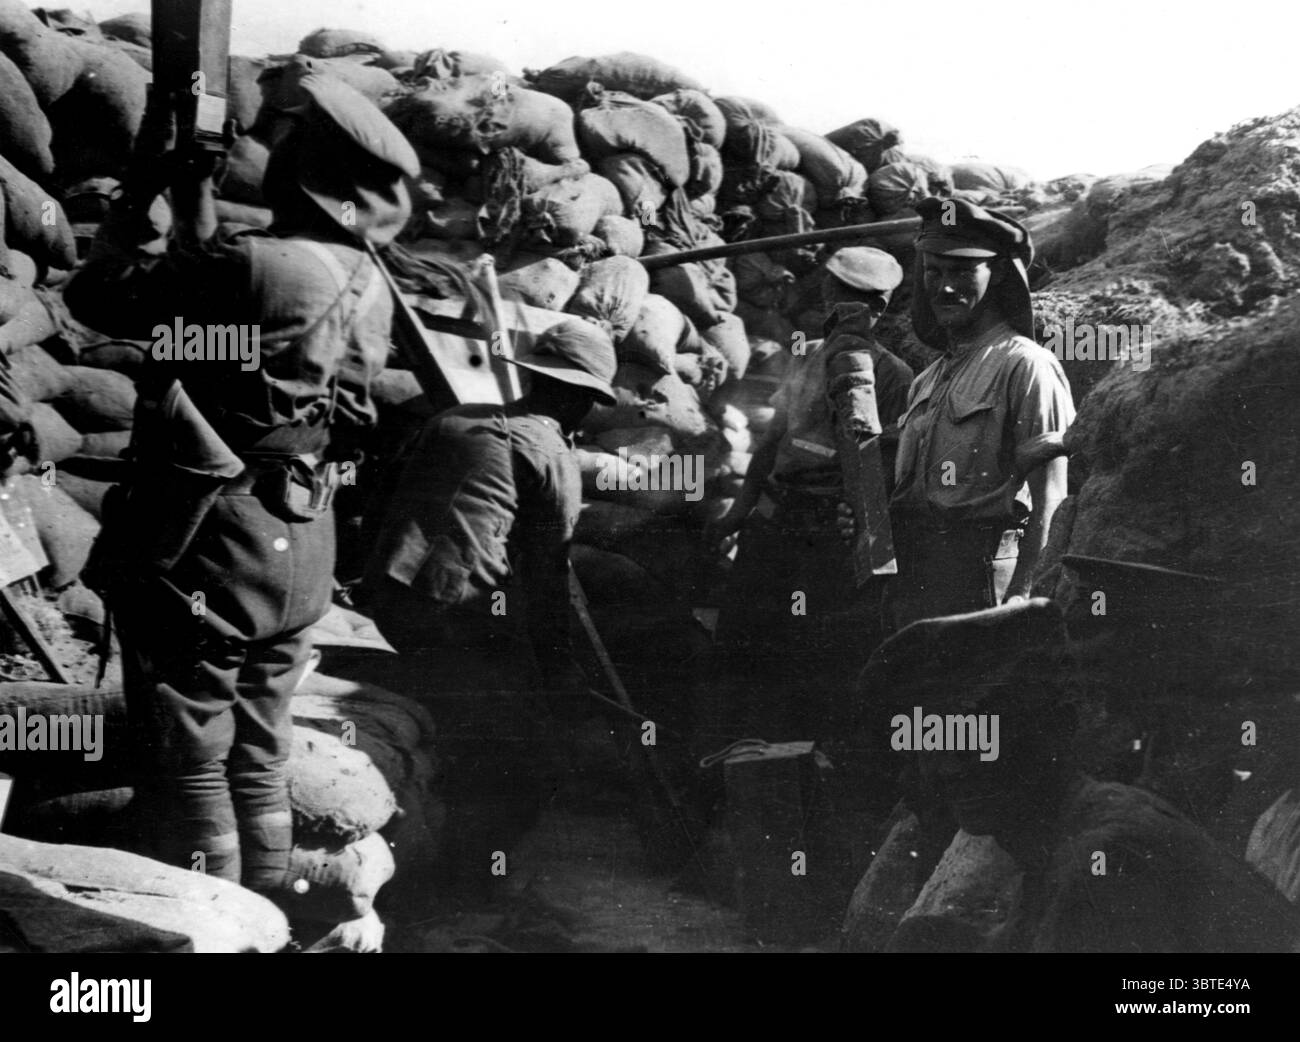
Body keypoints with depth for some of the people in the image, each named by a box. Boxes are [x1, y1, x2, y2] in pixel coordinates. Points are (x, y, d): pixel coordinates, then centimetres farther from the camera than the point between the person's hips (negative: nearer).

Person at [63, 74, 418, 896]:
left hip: (205, 550, -7)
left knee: (189, 764, 5)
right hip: (304, 554, 8)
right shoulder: (369, 287, 1)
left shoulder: (251, 267, -23)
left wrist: (143, 189, -1)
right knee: (259, 758, 19)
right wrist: (198, 210, 18)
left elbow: (96, 294, -13)